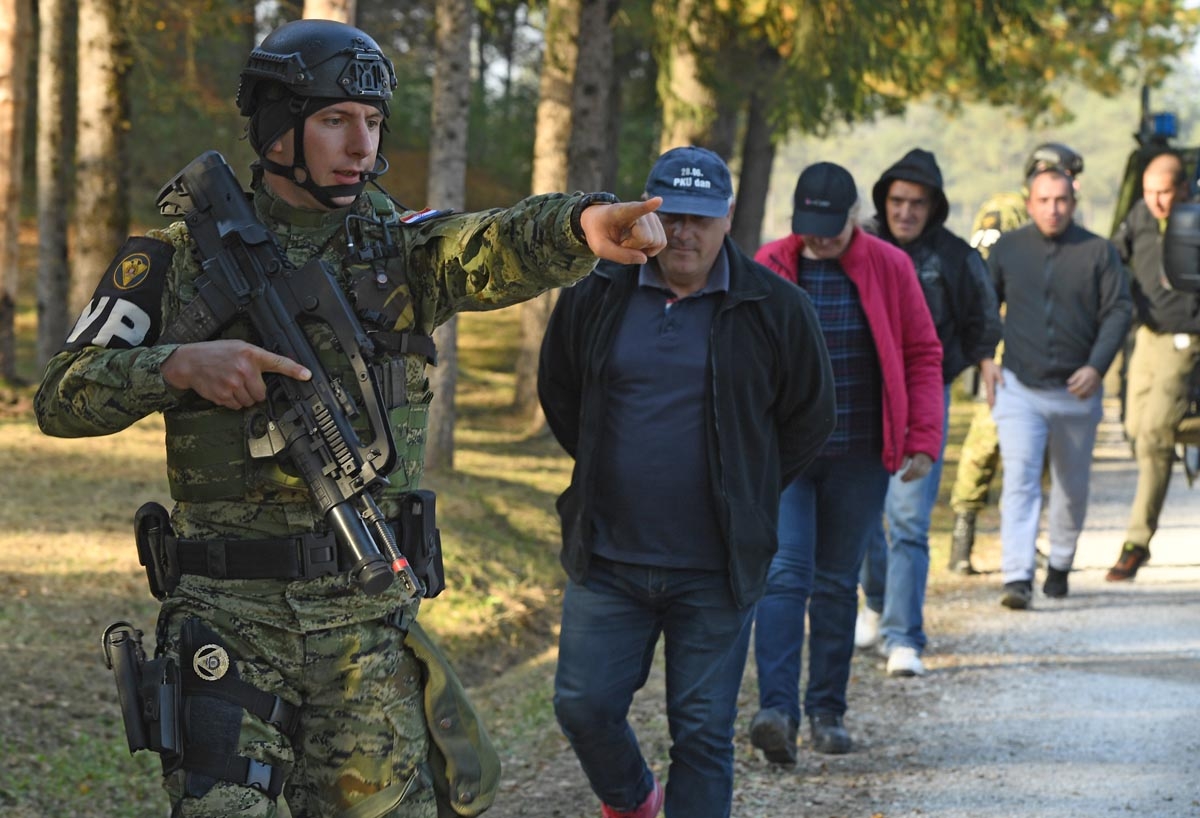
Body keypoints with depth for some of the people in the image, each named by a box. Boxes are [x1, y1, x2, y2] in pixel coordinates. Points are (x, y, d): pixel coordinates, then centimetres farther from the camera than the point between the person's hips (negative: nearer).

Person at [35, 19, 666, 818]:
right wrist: (179, 364, -17)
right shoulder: (178, 256, 2)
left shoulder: (399, 247, 4)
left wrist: (585, 223, -40)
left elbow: (500, 248, -17)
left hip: (370, 614, 2)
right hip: (228, 613, -2)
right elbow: (62, 398, 1)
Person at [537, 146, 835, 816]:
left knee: (703, 734, 2)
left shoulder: (776, 308, -4)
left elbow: (811, 418, 7)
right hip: (607, 557, 2)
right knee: (584, 705, 4)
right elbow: (559, 396, 18)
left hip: (716, 570, -2)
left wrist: (746, 495, 7)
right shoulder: (596, 296, 2)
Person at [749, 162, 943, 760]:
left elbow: (923, 356, 6)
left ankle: (827, 712, 16)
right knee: (784, 573, -13)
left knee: (837, 583, 8)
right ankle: (777, 709, -20)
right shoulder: (769, 267, 0)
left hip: (859, 457, 1)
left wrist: (923, 438, -2)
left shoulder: (890, 268, 1)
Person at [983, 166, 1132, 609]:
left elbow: (1118, 311, -1)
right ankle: (1018, 579, -20)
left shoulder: (1099, 252, 0)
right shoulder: (1007, 249, 3)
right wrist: (985, 359, 0)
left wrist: (1096, 366, -13)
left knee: (1072, 486, 14)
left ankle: (1060, 564, 34)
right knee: (1019, 478, -14)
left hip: (1077, 390, 1)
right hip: (1018, 387, -1)